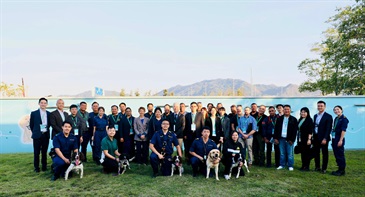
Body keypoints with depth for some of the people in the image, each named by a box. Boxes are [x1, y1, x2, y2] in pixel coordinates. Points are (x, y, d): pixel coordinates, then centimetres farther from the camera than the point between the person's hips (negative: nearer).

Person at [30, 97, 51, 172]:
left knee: (44, 152, 10)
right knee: (36, 152, 3)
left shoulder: (49, 114, 4)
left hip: (46, 135, 2)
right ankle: (36, 167, 15)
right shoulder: (34, 113, -2)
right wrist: (35, 132, 8)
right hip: (37, 136, -2)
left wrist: (46, 131, 6)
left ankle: (44, 166, 20)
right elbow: (31, 125, 5)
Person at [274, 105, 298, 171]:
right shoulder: (279, 119, 7)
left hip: (289, 139, -3)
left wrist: (292, 139, -9)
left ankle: (290, 166, 13)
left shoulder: (293, 119, -1)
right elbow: (276, 129, 7)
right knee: (282, 153, 10)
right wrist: (275, 138, 1)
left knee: (290, 153, 3)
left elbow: (295, 130, -4)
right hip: (281, 138, 3)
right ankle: (282, 165, 19)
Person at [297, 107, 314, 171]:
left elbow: (310, 131, -13)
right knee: (302, 152, 10)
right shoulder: (300, 120, 12)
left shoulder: (309, 120, -8)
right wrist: (298, 139, 13)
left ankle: (307, 167, 7)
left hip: (306, 139, -7)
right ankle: (303, 165, 18)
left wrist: (309, 139, -18)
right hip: (300, 139, 7)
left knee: (307, 152, 0)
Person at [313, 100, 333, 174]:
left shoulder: (328, 116, -8)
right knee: (316, 153, 11)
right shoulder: (315, 116, 12)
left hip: (323, 138, -6)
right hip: (316, 138, 6)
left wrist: (325, 138, -18)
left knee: (324, 153, 4)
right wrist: (313, 137, 8)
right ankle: (317, 167, 23)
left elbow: (328, 129, -13)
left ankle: (324, 168, 13)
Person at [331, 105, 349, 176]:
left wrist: (340, 140, -18)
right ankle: (339, 169, 22)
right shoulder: (336, 118, 12)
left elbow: (343, 130, -15)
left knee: (340, 155, -1)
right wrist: (333, 139, 10)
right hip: (334, 139, 8)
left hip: (339, 139, -8)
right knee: (336, 155, 13)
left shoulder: (344, 119, -10)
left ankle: (342, 170, 8)